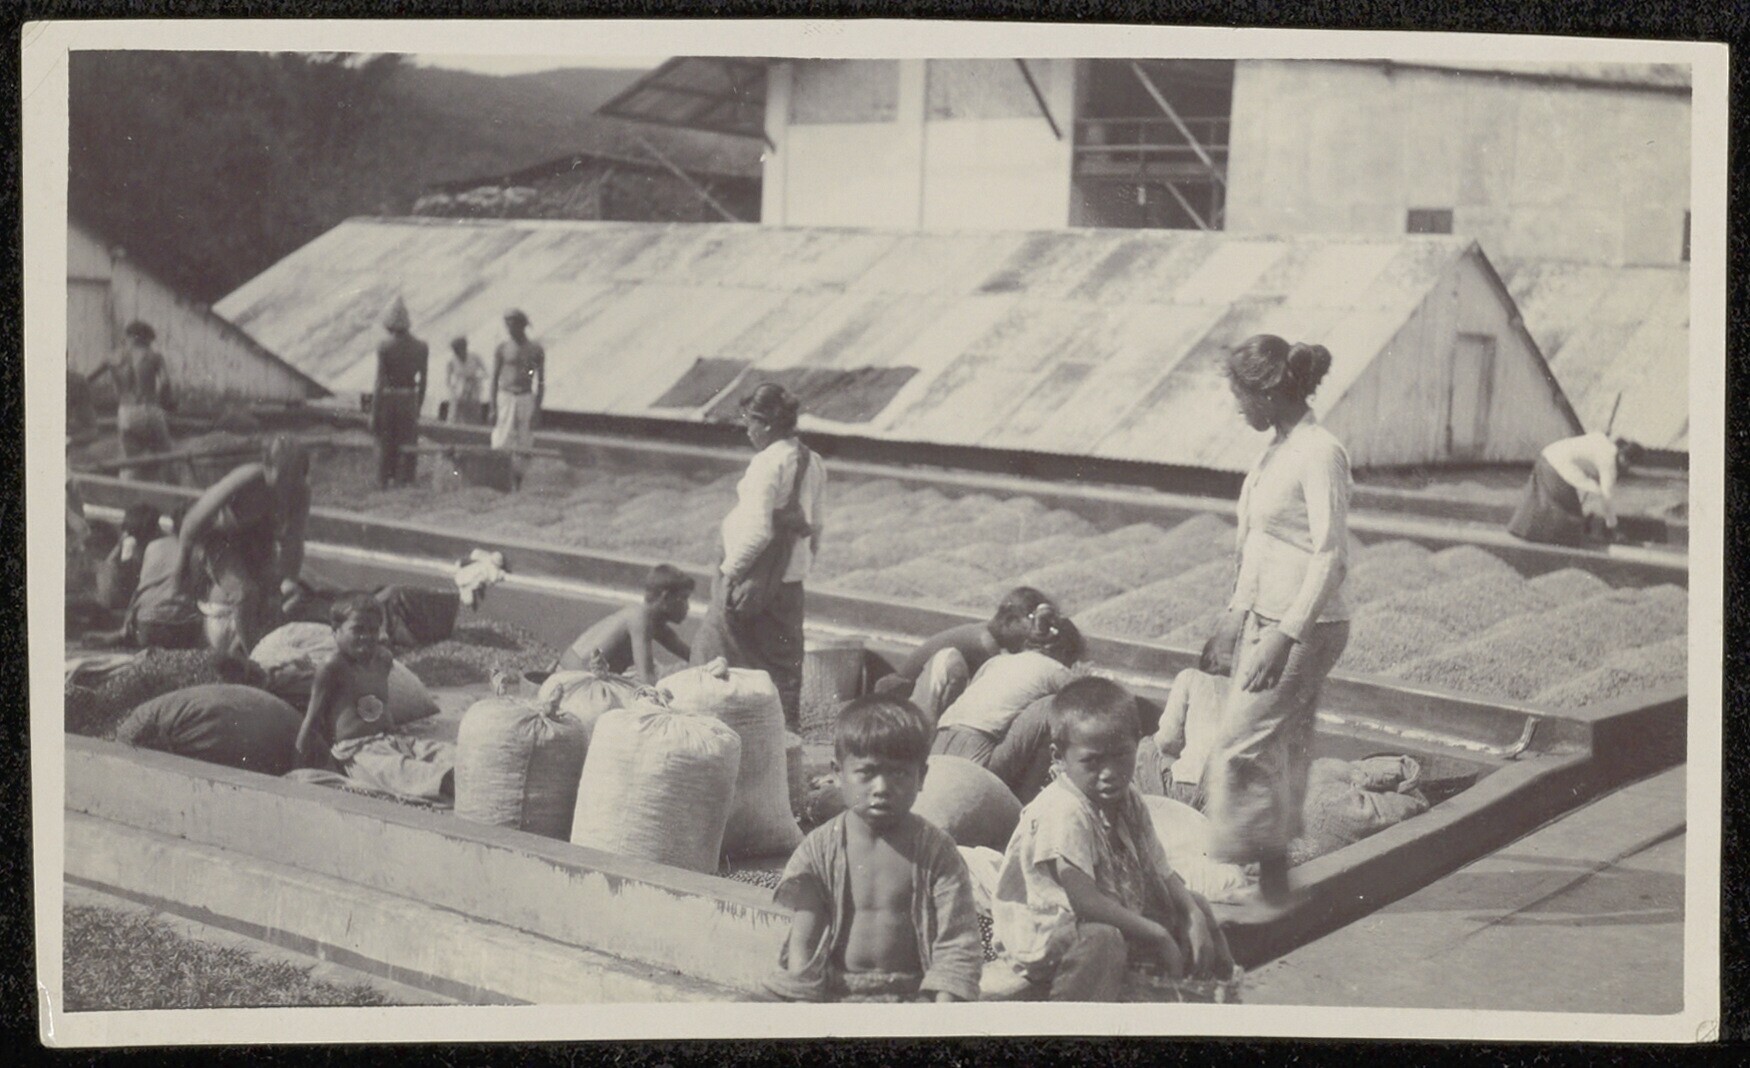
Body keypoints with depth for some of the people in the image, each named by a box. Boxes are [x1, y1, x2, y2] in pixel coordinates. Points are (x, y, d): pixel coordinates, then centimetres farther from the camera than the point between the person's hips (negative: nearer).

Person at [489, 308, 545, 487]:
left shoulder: (536, 351, 4)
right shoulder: (501, 348, 3)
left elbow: (541, 383, 5)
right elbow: (494, 379, 4)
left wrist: (537, 409, -3)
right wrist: (493, 408, -4)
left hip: (526, 400, 1)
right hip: (504, 398, -1)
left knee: (524, 444, 1)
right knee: (501, 443, -7)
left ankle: (518, 483, 7)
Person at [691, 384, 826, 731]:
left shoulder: (768, 463, -18)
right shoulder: (813, 464, 6)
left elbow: (759, 530, -23)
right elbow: (815, 527, 12)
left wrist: (730, 569, -14)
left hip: (755, 574, -7)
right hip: (791, 580, 8)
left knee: (714, 651, 6)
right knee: (784, 662, 16)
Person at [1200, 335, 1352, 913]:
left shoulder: (1319, 454, -17)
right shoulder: (1278, 448, 11)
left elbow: (1331, 558, -21)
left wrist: (1285, 637, -25)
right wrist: (1235, 617, 22)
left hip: (1304, 628, -9)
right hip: (1264, 618, 9)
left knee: (1240, 747, -10)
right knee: (1279, 752, 11)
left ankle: (1271, 891, -3)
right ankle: (1272, 887, 17)